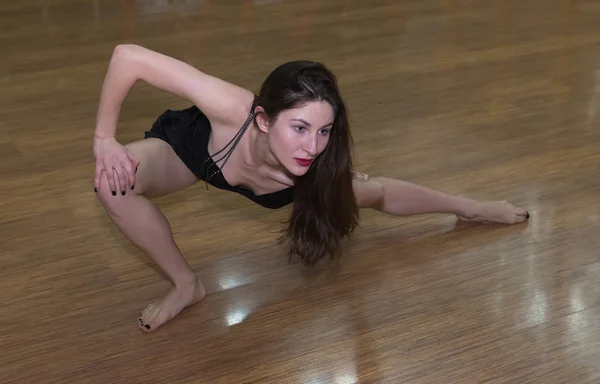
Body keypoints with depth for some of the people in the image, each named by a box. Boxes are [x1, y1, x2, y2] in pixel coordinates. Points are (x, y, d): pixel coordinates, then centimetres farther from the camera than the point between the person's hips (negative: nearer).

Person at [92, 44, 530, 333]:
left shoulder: (318, 173, -39)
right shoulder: (233, 110, -51)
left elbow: (379, 193, -16)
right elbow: (128, 56, -46)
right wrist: (104, 139, -37)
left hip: (271, 180, 2)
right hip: (191, 145, -1)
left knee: (370, 193, 17)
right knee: (114, 182, -33)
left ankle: (471, 209, 48)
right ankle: (187, 284, -6)